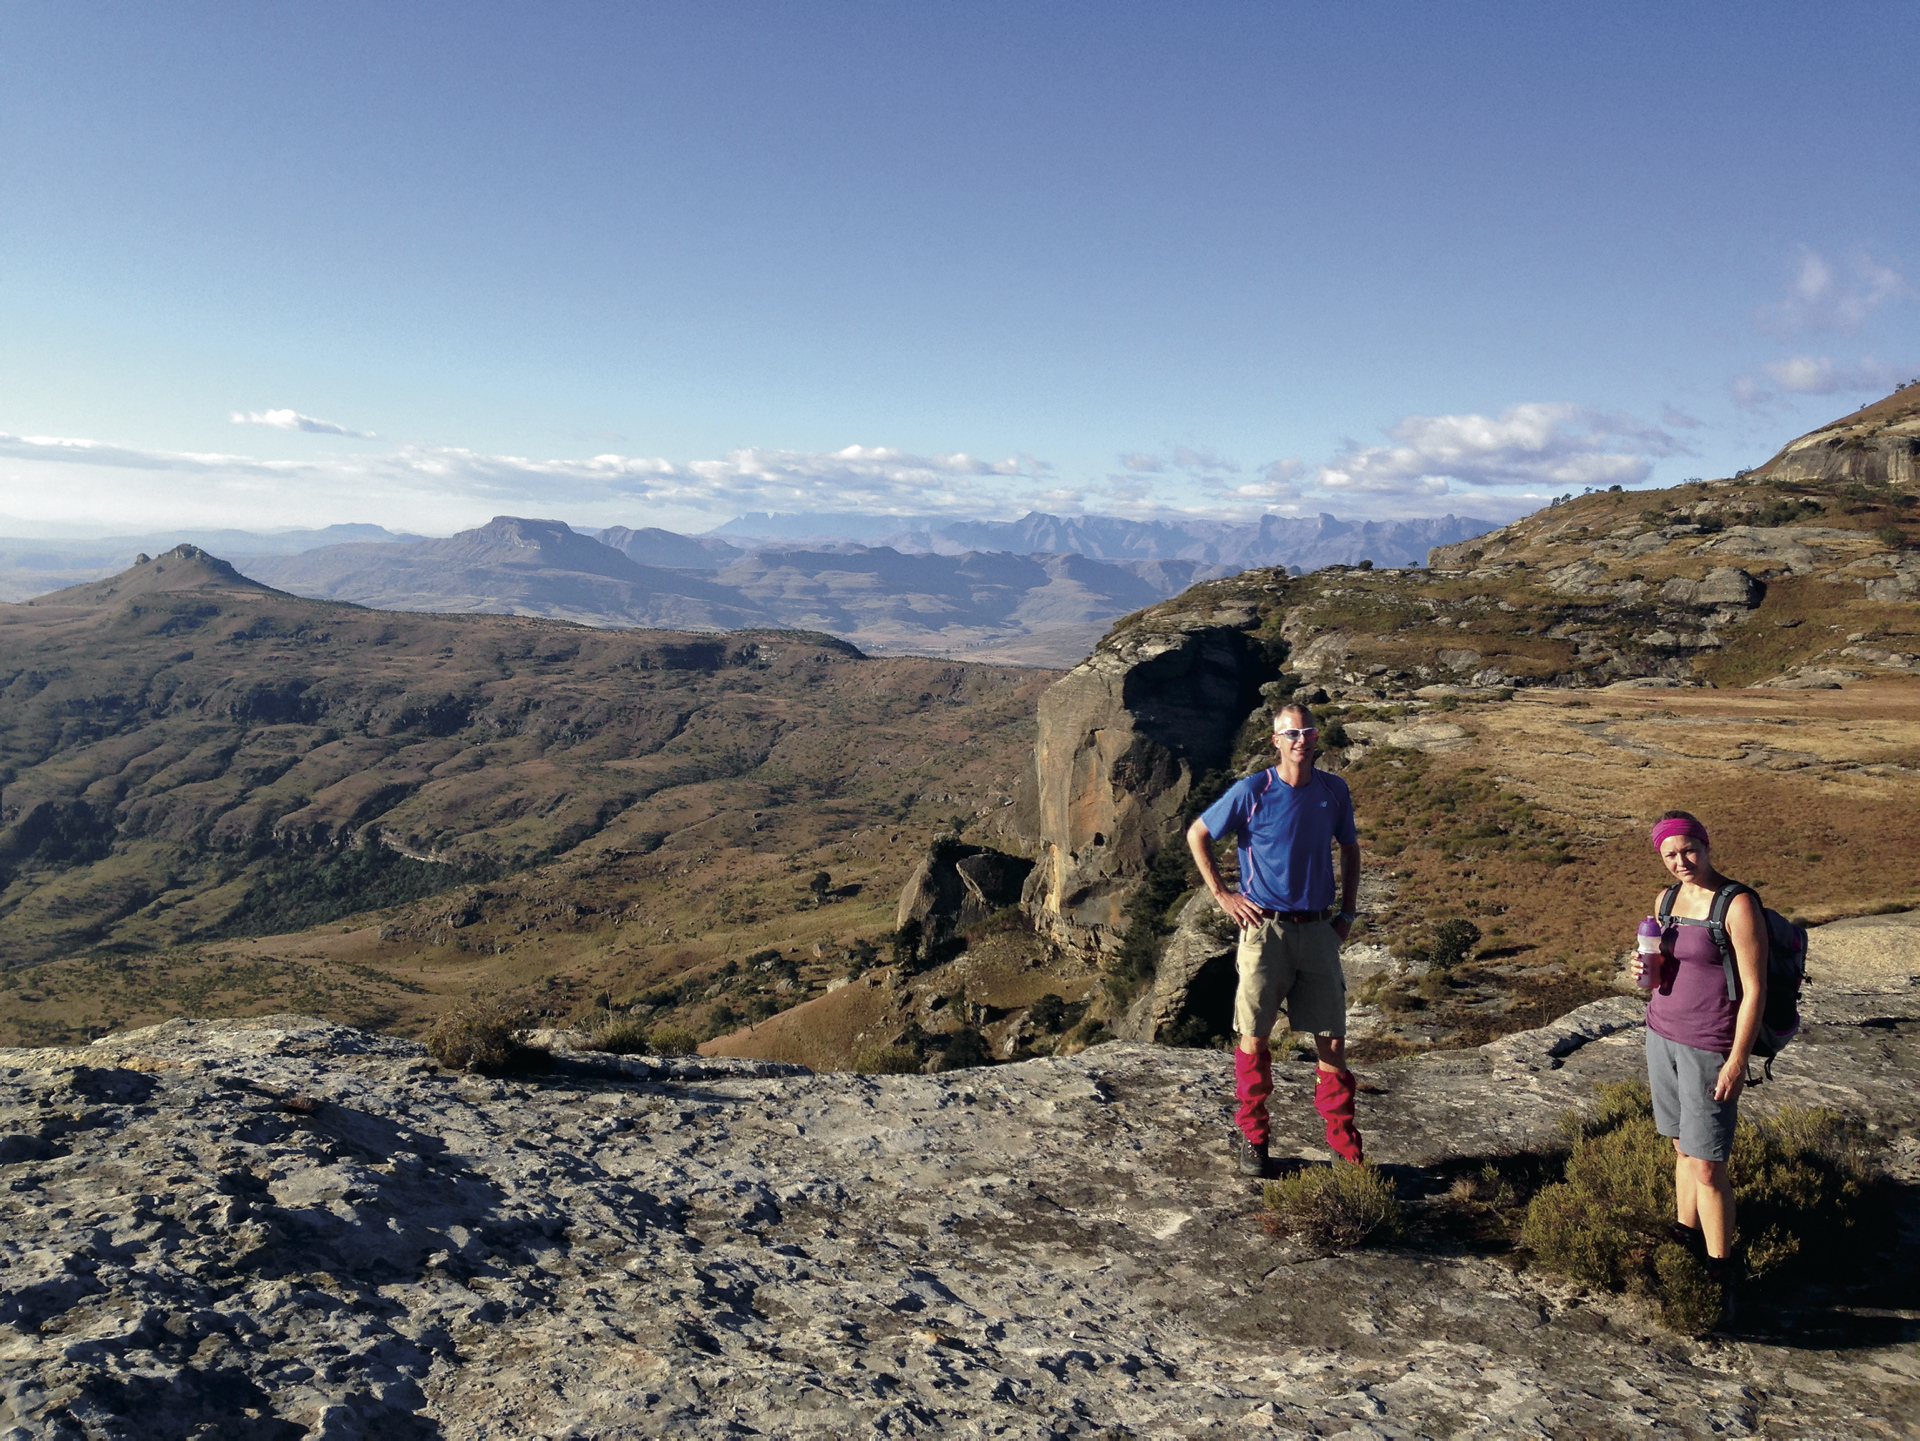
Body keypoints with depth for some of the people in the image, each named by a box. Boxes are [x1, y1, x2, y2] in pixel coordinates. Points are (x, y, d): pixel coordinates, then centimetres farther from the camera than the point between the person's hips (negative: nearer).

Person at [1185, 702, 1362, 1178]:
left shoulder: (1334, 792, 4)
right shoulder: (1251, 792, -7)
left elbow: (1350, 851, 19)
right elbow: (1197, 834, 2)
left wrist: (1347, 912, 12)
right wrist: (1222, 895, -1)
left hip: (1317, 930, 3)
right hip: (1264, 928, -3)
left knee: (1332, 1037, 6)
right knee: (1255, 1035, 4)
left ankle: (1344, 1138, 20)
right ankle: (1250, 1137, 20)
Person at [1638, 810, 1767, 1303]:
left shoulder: (1738, 905, -15)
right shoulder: (1667, 899, 7)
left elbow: (1755, 990, -14)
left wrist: (1737, 1061, -15)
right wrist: (1649, 974, -3)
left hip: (1710, 1047, -6)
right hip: (1662, 1035, 6)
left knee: (1708, 1165, -1)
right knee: (1683, 1149, 15)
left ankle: (1719, 1275, 10)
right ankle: (1685, 1239, 29)